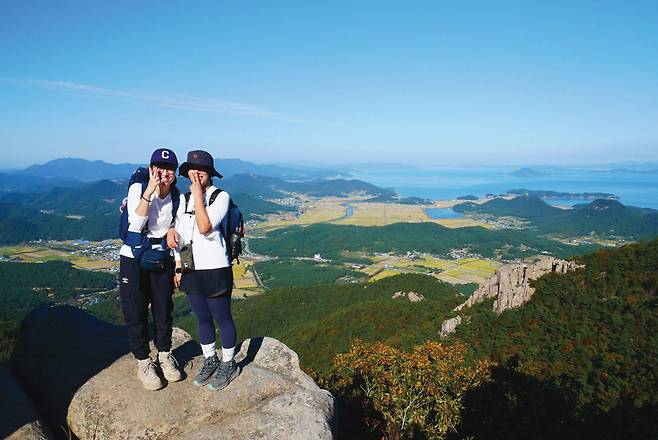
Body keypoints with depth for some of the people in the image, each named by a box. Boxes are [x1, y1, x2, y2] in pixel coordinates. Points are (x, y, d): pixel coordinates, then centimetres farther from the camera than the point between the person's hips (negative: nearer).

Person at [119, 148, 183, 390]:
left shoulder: (177, 197, -2)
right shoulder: (137, 188, -12)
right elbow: (136, 225, -25)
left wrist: (178, 268, 3)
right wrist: (149, 192, -29)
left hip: (163, 260, 3)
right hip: (134, 259, -2)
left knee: (164, 311, 12)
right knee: (136, 313, 6)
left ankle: (165, 356, 33)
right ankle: (144, 363, 23)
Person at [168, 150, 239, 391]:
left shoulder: (220, 196, -10)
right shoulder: (184, 199, 8)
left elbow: (205, 227, -23)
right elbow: (178, 235, 12)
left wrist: (199, 193, -19)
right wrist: (178, 266, 11)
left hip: (215, 269, -6)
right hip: (190, 271, 6)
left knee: (222, 319, 8)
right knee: (203, 319, 19)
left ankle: (228, 365, 26)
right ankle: (210, 361, 36)